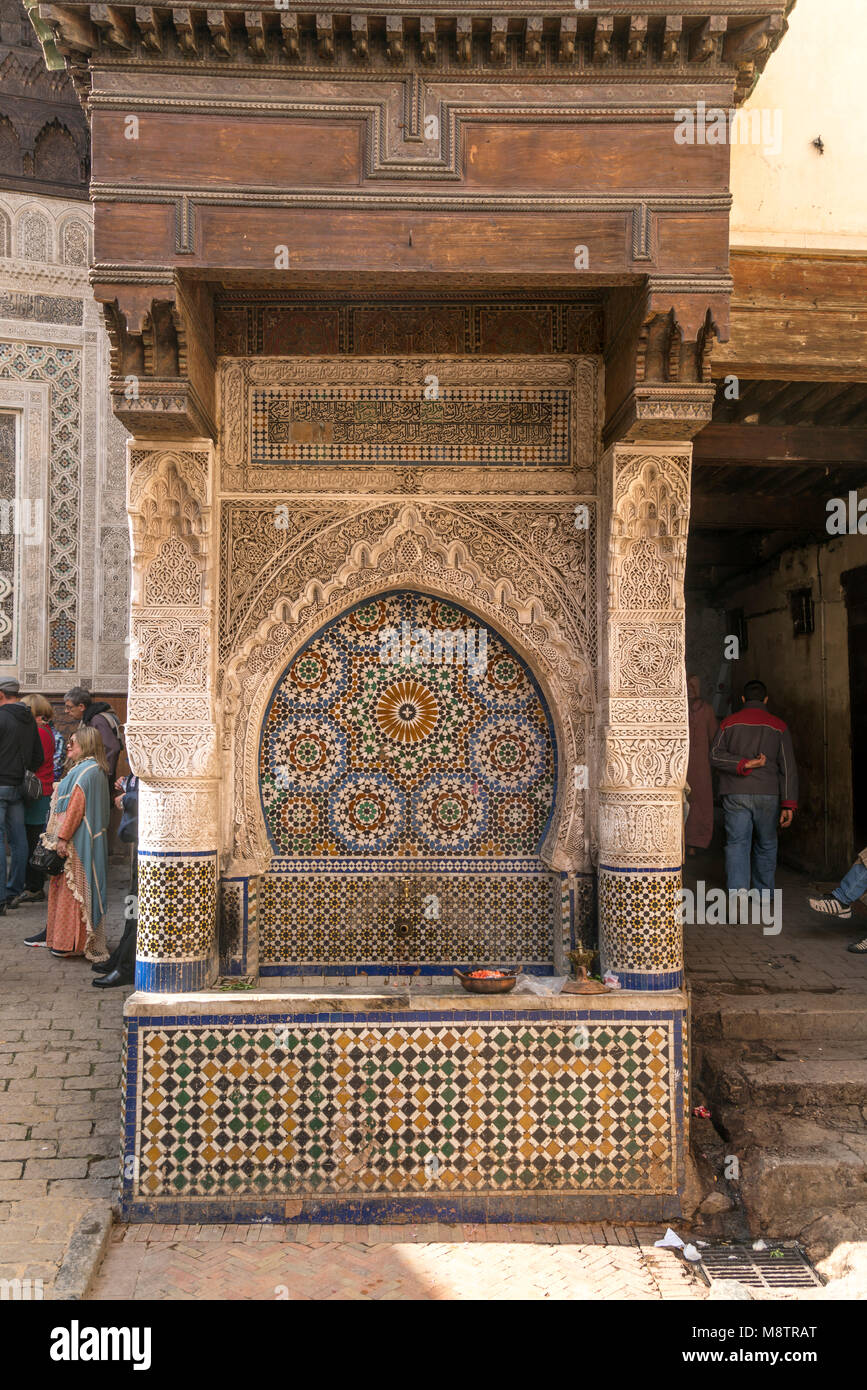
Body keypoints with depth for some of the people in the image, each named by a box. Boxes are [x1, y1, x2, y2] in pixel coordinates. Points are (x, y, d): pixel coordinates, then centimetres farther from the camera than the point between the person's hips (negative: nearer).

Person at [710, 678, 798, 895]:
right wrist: (789, 805, -2)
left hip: (735, 794, -1)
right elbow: (788, 767, -1)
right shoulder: (778, 726, 5)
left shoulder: (729, 722, 6)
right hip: (768, 795, 1)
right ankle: (764, 894, 24)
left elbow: (716, 755, -7)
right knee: (766, 845, 15)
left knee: (737, 844, -2)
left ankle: (738, 890, -19)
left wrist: (744, 764, -13)